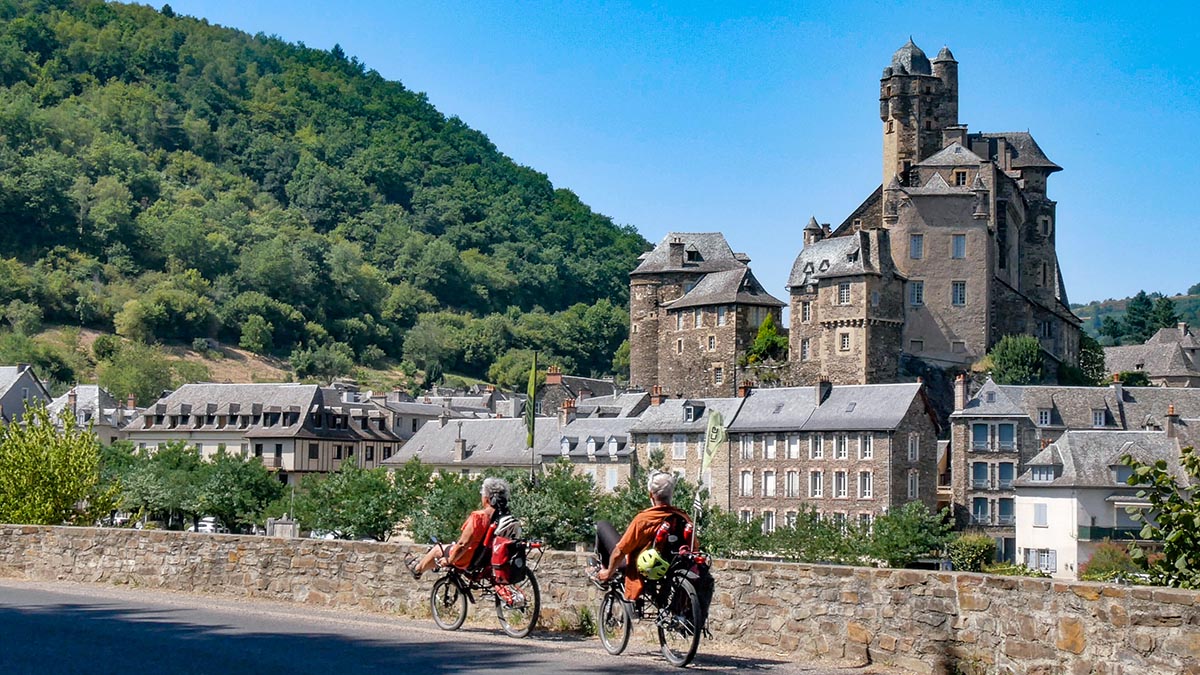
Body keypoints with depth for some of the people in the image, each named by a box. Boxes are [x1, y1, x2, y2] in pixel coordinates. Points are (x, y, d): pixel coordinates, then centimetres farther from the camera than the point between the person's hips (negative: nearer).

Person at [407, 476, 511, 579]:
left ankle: (418, 569, 45)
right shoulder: (506, 517, -9)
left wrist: (449, 560, -9)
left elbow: (463, 544, -25)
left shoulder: (479, 516, -28)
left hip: (468, 560, -6)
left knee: (437, 549, 20)